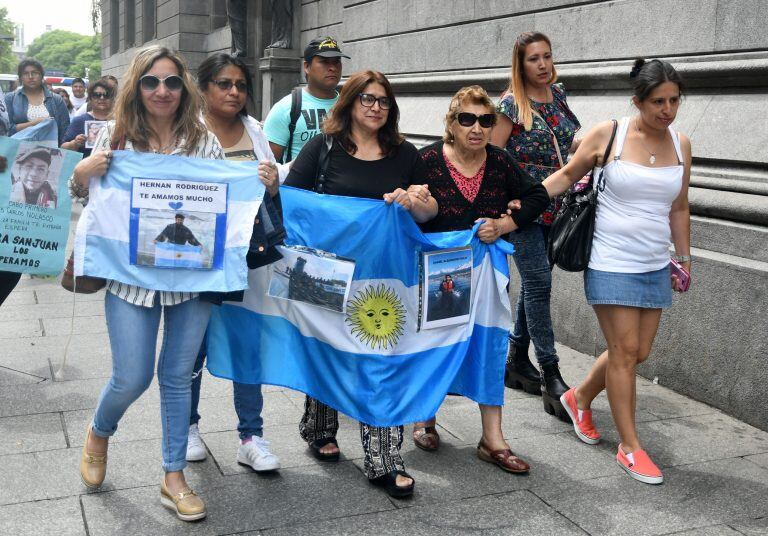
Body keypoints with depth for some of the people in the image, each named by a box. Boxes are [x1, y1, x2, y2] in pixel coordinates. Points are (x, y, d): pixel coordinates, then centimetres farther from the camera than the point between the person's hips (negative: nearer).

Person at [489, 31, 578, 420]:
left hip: (554, 207, 7)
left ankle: (516, 360, 26)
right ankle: (551, 377, -7)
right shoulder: (511, 105, -8)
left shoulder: (558, 94, 11)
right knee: (538, 282, -10)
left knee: (534, 282, 12)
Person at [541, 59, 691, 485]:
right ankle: (630, 448, 10)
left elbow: (678, 209, 15)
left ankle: (579, 399, 36)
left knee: (638, 352, 10)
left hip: (654, 266, 6)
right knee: (624, 352, -4)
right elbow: (566, 176, 3)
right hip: (611, 264, -5)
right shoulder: (608, 135, -8)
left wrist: (684, 259, 17)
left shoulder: (680, 144, 6)